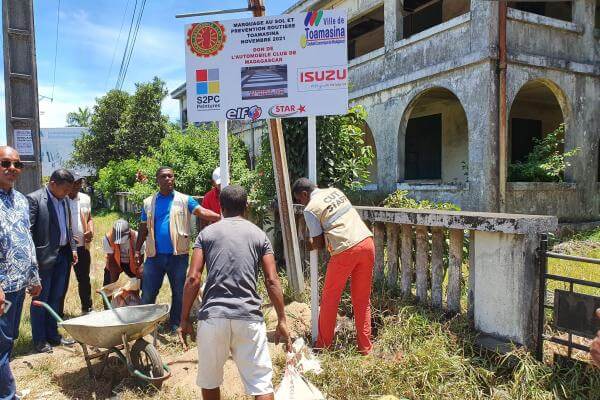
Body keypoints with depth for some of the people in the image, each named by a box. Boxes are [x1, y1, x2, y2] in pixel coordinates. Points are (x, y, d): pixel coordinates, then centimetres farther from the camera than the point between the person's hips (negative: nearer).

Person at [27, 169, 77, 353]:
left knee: (56, 298, 16)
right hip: (44, 257, -7)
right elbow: (27, 231, -14)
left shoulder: (63, 200, 10)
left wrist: (73, 249, 11)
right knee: (41, 299, 6)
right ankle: (39, 340, 18)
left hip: (63, 255, 7)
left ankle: (53, 334, 28)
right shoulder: (34, 199, -12)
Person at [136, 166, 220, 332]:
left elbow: (202, 212, -14)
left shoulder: (184, 200, 0)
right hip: (154, 256, 2)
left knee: (179, 293, 10)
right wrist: (137, 250, 11)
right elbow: (143, 229, 14)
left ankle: (176, 325, 25)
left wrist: (221, 218, -31)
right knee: (147, 294, 8)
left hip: (178, 255, -2)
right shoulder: (148, 203, 9)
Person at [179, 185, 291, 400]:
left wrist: (184, 320, 6)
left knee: (209, 381, 20)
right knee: (261, 382, 6)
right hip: (249, 317, 0)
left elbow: (193, 279, -1)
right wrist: (282, 321, 5)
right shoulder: (259, 234, 8)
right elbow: (272, 280, 1)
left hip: (212, 316, 1)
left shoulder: (207, 233, 8)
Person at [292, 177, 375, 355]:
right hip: (367, 242, 7)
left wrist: (309, 246, 22)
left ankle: (323, 344, 24)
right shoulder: (335, 191, 17)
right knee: (362, 300, 15)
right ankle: (365, 347, 22)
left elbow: (318, 243, 0)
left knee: (329, 299, 12)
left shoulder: (310, 209, -3)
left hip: (346, 250, -7)